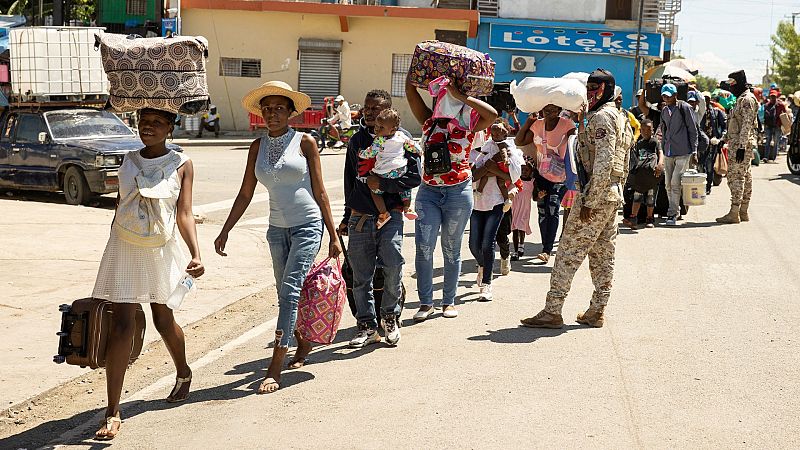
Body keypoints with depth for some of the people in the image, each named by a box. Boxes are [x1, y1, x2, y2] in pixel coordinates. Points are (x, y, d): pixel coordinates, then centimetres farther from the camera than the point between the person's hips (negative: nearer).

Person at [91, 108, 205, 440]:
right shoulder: (129, 160, 4)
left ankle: (183, 373, 45)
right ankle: (112, 413, -5)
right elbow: (120, 206, 11)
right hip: (124, 249, 1)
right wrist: (113, 248, 12)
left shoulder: (181, 164, -4)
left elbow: (184, 215, -9)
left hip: (161, 251, -1)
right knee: (121, 325, -6)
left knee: (163, 320, 14)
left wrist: (196, 255, -23)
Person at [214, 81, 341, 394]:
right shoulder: (258, 147, 7)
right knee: (287, 295, 12)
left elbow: (319, 192, -2)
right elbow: (245, 194, 9)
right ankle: (303, 345, 35)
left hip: (308, 226, -5)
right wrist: (225, 231, 3)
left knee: (290, 292, -12)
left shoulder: (305, 142, -3)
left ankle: (275, 368, -12)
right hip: (277, 229, 5)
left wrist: (333, 236, -3)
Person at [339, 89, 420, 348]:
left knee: (393, 266, -18)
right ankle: (367, 325, 15)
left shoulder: (401, 138, 1)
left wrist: (382, 183, -14)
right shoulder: (357, 140, 15)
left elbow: (414, 177, -6)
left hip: (390, 214, -4)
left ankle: (390, 315, 7)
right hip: (360, 217, 4)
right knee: (361, 276, 3)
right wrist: (347, 217, 24)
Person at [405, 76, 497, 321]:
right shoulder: (429, 121, 5)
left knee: (451, 250, 9)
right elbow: (410, 90, 0)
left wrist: (460, 95, -17)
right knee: (423, 247, -5)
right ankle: (425, 302, 4)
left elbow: (492, 114, -21)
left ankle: (449, 301, 20)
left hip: (458, 193, -2)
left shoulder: (467, 124, -2)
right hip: (428, 192, 2)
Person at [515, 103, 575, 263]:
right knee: (542, 212, 7)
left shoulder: (566, 124, -9)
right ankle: (546, 247, 17)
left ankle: (547, 250, -11)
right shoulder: (537, 125, 6)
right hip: (541, 175, 5)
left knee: (552, 210, -15)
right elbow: (519, 142, 7)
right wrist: (529, 121, 3)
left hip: (559, 178, -5)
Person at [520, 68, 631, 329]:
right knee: (602, 256, 11)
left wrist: (590, 201, -22)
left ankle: (552, 311, -7)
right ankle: (596, 312, 16)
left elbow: (603, 162, -22)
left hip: (596, 194, -10)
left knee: (569, 253, -8)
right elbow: (623, 166, 22)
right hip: (613, 194, 10)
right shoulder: (619, 117, 20)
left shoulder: (602, 116, -13)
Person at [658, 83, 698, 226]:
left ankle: (672, 214, -8)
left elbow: (693, 130, -4)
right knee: (668, 184, 7)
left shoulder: (684, 108, -6)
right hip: (668, 152, 7)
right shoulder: (664, 110, 13)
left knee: (675, 183, -12)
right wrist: (663, 148, 17)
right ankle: (675, 210, 19)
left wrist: (694, 151, -7)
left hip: (683, 152, -7)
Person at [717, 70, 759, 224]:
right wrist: (726, 139, 24)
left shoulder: (747, 99, -13)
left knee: (735, 176, -11)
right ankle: (743, 212, 14)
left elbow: (746, 125, -20)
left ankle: (734, 213, -12)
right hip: (736, 144, 10)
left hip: (741, 144, -10)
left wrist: (741, 146, -24)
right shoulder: (741, 99, 20)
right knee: (744, 177, 11)